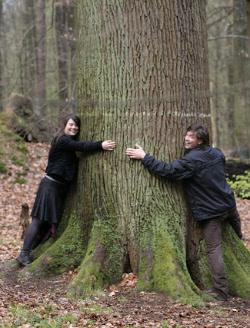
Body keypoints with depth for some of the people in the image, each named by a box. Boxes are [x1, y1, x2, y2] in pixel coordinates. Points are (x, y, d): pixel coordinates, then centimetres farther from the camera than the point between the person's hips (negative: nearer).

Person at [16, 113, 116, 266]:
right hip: (51, 184, -10)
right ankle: (24, 254, -9)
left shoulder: (70, 142, 16)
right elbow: (82, 146, -27)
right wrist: (101, 145, -35)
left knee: (55, 221, 9)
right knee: (39, 219, -9)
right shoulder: (63, 141, -14)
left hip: (61, 186, 10)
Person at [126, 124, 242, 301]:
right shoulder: (217, 153, 4)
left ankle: (221, 290, -4)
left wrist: (144, 157, -15)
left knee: (214, 249, -3)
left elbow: (168, 170, -23)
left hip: (210, 211, -7)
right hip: (228, 204, 7)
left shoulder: (192, 160, -22)